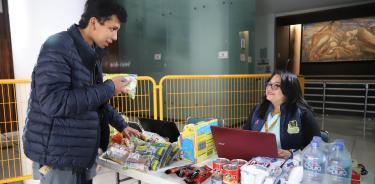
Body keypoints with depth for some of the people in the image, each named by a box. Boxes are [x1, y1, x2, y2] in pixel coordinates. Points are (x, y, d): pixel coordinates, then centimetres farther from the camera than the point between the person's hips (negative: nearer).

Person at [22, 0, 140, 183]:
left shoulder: (91, 54, 9)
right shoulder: (57, 47, -17)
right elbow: (54, 103, -28)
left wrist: (121, 125, 14)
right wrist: (108, 88, -22)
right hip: (57, 157, -8)